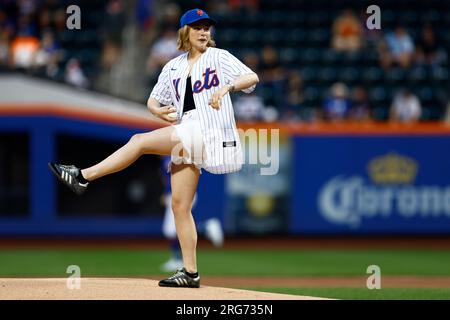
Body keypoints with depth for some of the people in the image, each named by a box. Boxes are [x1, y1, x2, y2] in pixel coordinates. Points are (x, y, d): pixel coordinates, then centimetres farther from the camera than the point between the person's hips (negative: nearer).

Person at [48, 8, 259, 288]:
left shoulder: (219, 57, 3)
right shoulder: (173, 67, 20)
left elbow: (252, 78, -11)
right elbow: (153, 100, 23)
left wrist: (226, 87, -30)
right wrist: (159, 111, -1)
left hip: (209, 132, -7)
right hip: (186, 138, 7)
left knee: (140, 141, -17)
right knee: (180, 204, 2)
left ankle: (83, 176, -10)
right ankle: (190, 273, 5)